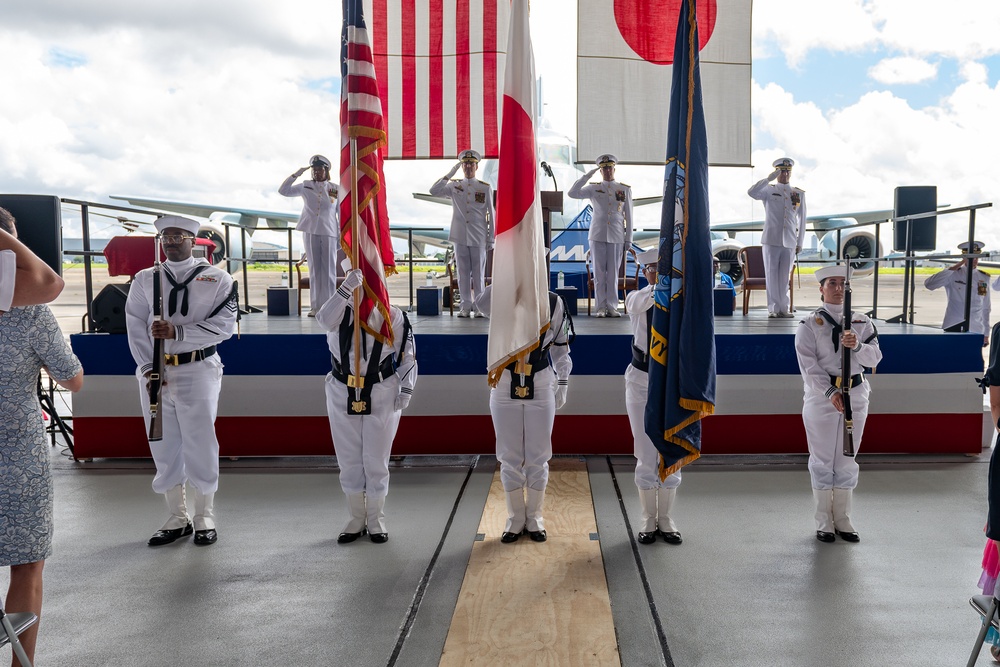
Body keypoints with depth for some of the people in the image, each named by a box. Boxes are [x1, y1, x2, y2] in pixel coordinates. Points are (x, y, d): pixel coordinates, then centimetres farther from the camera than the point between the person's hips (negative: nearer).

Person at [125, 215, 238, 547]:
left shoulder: (217, 278, 2)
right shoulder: (144, 279, 10)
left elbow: (224, 324, -10)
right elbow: (136, 326, 2)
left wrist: (178, 332, -20)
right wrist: (147, 367, -10)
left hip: (198, 370, -3)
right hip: (154, 371, 3)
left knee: (200, 445, 0)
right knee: (164, 446, 7)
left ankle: (205, 518, 14)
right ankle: (177, 519, 20)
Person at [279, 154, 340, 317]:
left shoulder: (335, 189, 3)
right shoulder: (305, 186, 8)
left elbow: (342, 213, 4)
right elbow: (283, 191, 5)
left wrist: (342, 236, 1)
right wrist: (296, 174, -1)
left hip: (329, 233, -2)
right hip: (310, 232, 2)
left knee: (329, 270, -1)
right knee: (314, 269, 5)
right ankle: (315, 306, 9)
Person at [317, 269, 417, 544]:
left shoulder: (393, 316, -3)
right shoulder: (342, 312, -2)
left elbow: (408, 355, 1)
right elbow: (325, 320, -27)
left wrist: (406, 390, -7)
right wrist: (345, 288, -38)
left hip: (381, 396, -2)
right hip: (343, 394, 2)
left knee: (376, 460, 4)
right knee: (349, 460, 9)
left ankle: (376, 520, 20)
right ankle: (357, 519, 24)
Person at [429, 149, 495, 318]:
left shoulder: (486, 188, 4)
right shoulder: (454, 186, 7)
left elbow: (491, 214, 5)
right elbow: (434, 191, -7)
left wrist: (491, 238, 1)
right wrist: (450, 173, -8)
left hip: (478, 238, -1)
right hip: (460, 237, 1)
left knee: (479, 274, 2)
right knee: (463, 273, 4)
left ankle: (478, 307, 8)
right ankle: (466, 306, 10)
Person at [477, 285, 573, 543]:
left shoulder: (553, 302, -2)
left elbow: (561, 346, 6)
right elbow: (482, 302, -29)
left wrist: (562, 383, 4)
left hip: (541, 387, 0)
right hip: (505, 385, 0)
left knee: (538, 457, 7)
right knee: (510, 457, 7)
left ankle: (535, 518, 23)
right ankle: (515, 519, 21)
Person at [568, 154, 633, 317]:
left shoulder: (625, 189, 7)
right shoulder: (593, 188, 5)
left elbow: (629, 216, 7)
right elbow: (572, 193, -10)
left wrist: (629, 240, 2)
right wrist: (588, 175, -10)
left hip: (617, 237, 0)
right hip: (597, 236, 0)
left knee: (613, 274, 2)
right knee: (599, 273, 1)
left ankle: (612, 307, 8)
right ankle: (601, 308, 6)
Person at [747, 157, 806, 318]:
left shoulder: (799, 193, 12)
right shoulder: (769, 190, 5)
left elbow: (802, 219, 13)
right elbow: (752, 192, -16)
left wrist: (800, 242, 10)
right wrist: (769, 178, -19)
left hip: (790, 242, 2)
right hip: (771, 240, -2)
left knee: (785, 276, 5)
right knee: (772, 275, -1)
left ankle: (784, 309, 11)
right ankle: (773, 309, 3)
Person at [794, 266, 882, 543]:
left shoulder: (861, 322, 7)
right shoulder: (810, 324, -3)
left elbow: (875, 358, 0)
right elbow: (808, 365, -11)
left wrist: (857, 346, -21)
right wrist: (830, 392, -22)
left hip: (856, 396, 3)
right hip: (821, 397, -3)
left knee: (847, 459, 10)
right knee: (822, 459, 3)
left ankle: (843, 519, 21)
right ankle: (824, 522, 14)